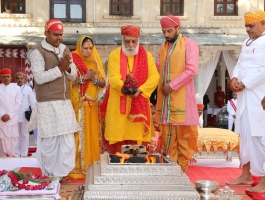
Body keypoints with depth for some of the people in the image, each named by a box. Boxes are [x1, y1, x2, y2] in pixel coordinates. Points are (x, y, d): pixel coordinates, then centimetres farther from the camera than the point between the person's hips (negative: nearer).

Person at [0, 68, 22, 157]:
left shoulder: (16, 88, 6)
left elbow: (18, 103, 0)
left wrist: (9, 115, -8)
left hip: (13, 119, 0)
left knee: (13, 138, -1)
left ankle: (13, 156, 7)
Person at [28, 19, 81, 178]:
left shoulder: (65, 50, 12)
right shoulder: (38, 52, -6)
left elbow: (73, 76, 11)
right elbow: (39, 78, -15)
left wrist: (68, 68, -10)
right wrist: (60, 67, -18)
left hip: (65, 102, 6)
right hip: (48, 104, -6)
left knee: (67, 139, 6)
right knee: (49, 140, -1)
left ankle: (61, 173, 19)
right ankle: (49, 175, 12)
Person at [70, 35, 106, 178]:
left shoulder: (95, 62, 11)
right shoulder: (73, 61, -2)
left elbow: (103, 83, 6)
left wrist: (94, 78, -12)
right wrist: (84, 77, -21)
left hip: (92, 105, 4)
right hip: (78, 105, -4)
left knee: (92, 135, 5)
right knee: (79, 135, -4)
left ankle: (91, 165, 12)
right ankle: (78, 166, 1)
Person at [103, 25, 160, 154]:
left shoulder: (146, 55, 6)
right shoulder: (115, 55, 1)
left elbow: (154, 77, -5)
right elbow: (113, 77, -12)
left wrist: (140, 90, -20)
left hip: (139, 104, 1)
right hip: (119, 104, -1)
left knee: (137, 136, 1)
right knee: (118, 136, -1)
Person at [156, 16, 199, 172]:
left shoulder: (189, 44, -3)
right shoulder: (163, 46, 16)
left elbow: (191, 70, -12)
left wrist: (172, 85, -13)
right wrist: (162, 86, 0)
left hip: (182, 96, -5)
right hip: (165, 97, 5)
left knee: (185, 133, 0)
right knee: (167, 133, 6)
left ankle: (183, 167, 10)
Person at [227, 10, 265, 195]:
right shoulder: (247, 43, 17)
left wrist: (243, 84, -14)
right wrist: (234, 78, -1)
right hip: (245, 96, 9)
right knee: (246, 135, 14)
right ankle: (246, 175, 25)